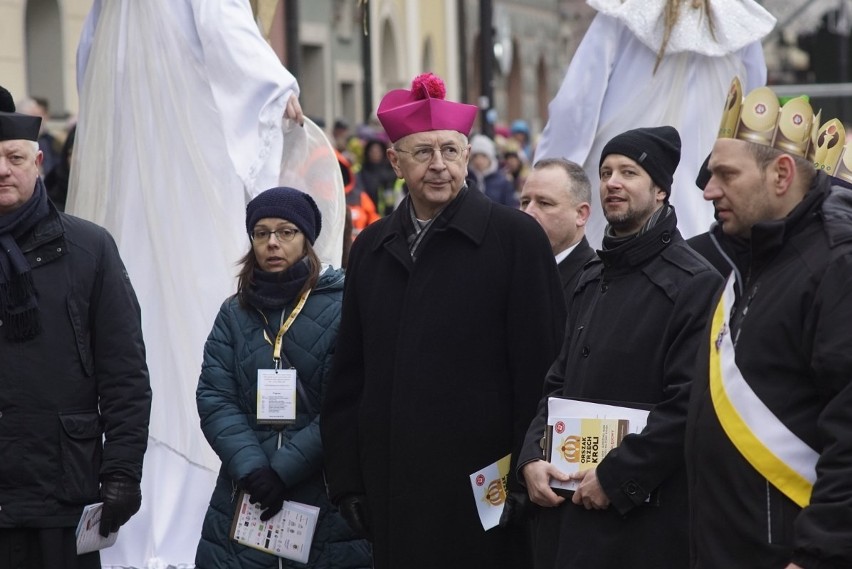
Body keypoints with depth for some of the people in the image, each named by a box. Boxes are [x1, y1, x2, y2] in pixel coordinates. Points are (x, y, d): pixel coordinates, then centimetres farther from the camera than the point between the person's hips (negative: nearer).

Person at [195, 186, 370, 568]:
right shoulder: (235, 314, 9)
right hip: (244, 501, 3)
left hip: (325, 501, -3)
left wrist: (283, 470, -15)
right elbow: (214, 398, 0)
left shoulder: (341, 308, -4)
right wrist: (251, 467, -15)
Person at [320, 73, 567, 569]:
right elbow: (349, 376, 16)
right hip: (393, 489, 4)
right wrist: (347, 480, 10)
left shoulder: (516, 237, -2)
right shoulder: (372, 248, 13)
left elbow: (540, 365, -5)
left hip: (481, 486, -4)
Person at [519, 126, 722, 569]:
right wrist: (532, 457, 2)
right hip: (569, 506, 7)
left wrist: (615, 478, -17)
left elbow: (689, 407, -16)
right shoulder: (592, 280, 16)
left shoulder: (694, 284, -10)